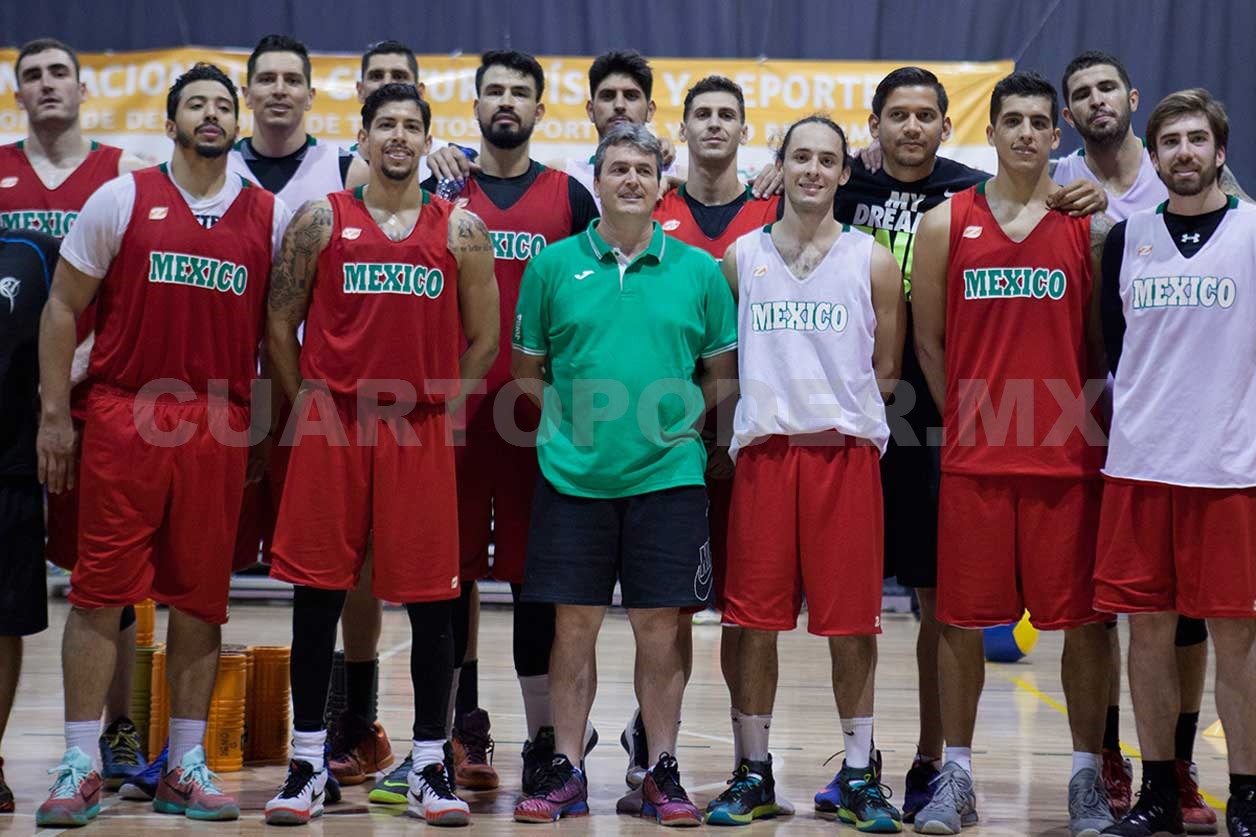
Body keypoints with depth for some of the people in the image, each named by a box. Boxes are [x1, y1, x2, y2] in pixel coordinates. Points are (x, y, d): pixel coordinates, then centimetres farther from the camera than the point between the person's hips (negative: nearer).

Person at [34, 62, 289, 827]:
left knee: (201, 597, 6)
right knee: (101, 591, -2)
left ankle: (187, 765, 15)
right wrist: (55, 414, -1)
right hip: (125, 417, -2)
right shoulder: (122, 199, 3)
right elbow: (64, 306, 4)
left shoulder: (272, 217, 8)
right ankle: (80, 766, 4)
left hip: (221, 428, 2)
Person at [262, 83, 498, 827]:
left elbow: (484, 338, 10)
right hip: (330, 429, 0)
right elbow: (282, 323, 7)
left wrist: (439, 405, 6)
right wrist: (309, 403, 4)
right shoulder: (321, 221, 4)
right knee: (318, 594, 3)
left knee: (431, 602, 2)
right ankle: (309, 763, 13)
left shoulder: (461, 229, 6)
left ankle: (431, 766, 12)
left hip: (423, 434, 0)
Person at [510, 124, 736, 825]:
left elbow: (722, 368, 11)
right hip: (574, 474, 0)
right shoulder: (554, 266, 5)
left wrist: (688, 417, -1)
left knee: (661, 627, 3)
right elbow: (527, 368, 10)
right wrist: (564, 417, 0)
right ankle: (566, 773, 13)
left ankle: (662, 773, 13)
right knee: (575, 624, 4)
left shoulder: (698, 270, 5)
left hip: (668, 473, 0)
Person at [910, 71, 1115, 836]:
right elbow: (928, 342, 8)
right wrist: (964, 417, 4)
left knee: (1083, 617, 3)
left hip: (1070, 457, 0)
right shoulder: (945, 224, 5)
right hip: (973, 457, 0)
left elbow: (1109, 342, 5)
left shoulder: (1091, 225, 4)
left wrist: (1087, 411, -4)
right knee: (963, 620, 5)